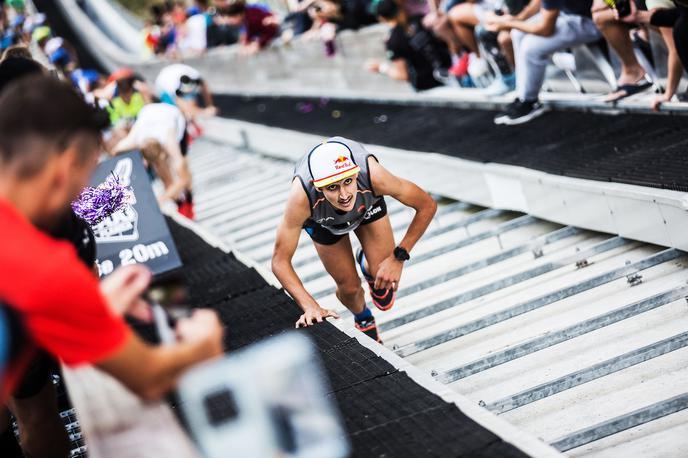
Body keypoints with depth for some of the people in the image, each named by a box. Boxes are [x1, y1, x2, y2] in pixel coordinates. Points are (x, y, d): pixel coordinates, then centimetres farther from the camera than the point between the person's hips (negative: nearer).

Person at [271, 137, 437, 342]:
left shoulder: (372, 175, -45)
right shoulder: (302, 196, -46)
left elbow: (427, 206, -29)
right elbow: (280, 261, -36)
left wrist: (398, 257, -30)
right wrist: (310, 307, -47)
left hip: (368, 204, 1)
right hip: (322, 219, 0)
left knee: (385, 277, -10)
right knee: (349, 287, 2)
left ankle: (367, 265, 28)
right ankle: (363, 319, 40)